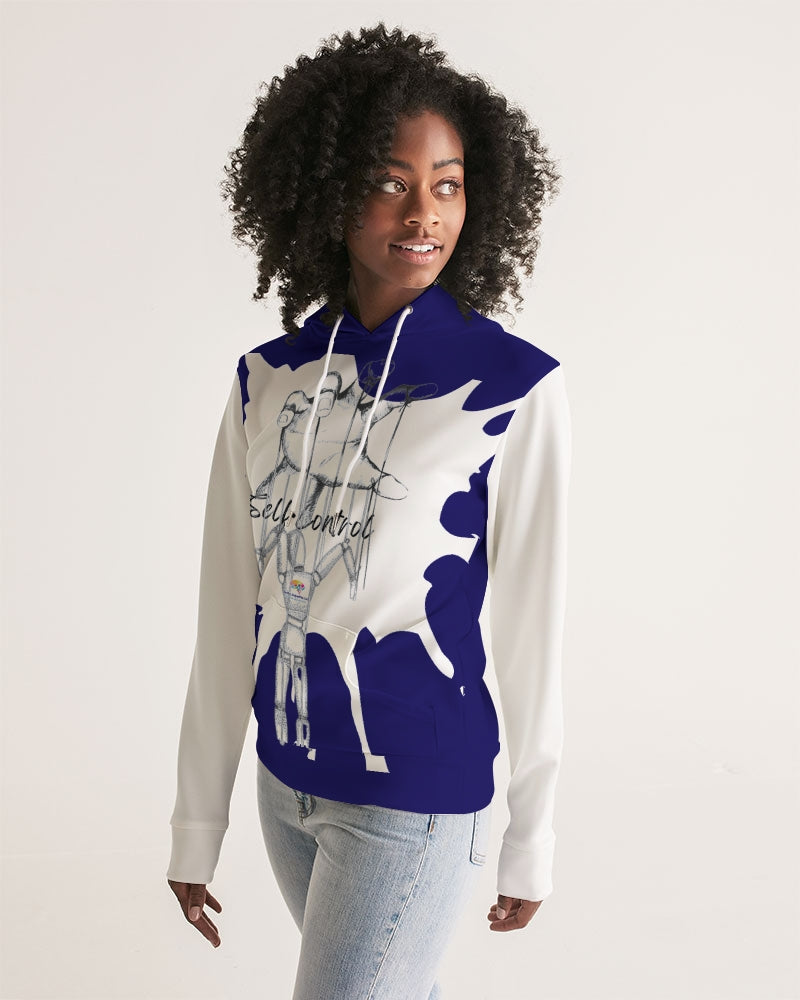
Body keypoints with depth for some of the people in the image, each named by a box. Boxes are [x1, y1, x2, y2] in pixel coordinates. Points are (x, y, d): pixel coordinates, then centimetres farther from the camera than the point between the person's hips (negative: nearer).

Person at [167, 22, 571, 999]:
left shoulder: (515, 388, -14)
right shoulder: (267, 380, -1)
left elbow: (531, 625, -8)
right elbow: (228, 616, 3)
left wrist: (532, 840, -1)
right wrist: (197, 822, 7)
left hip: (414, 800, -5)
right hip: (287, 780, 5)